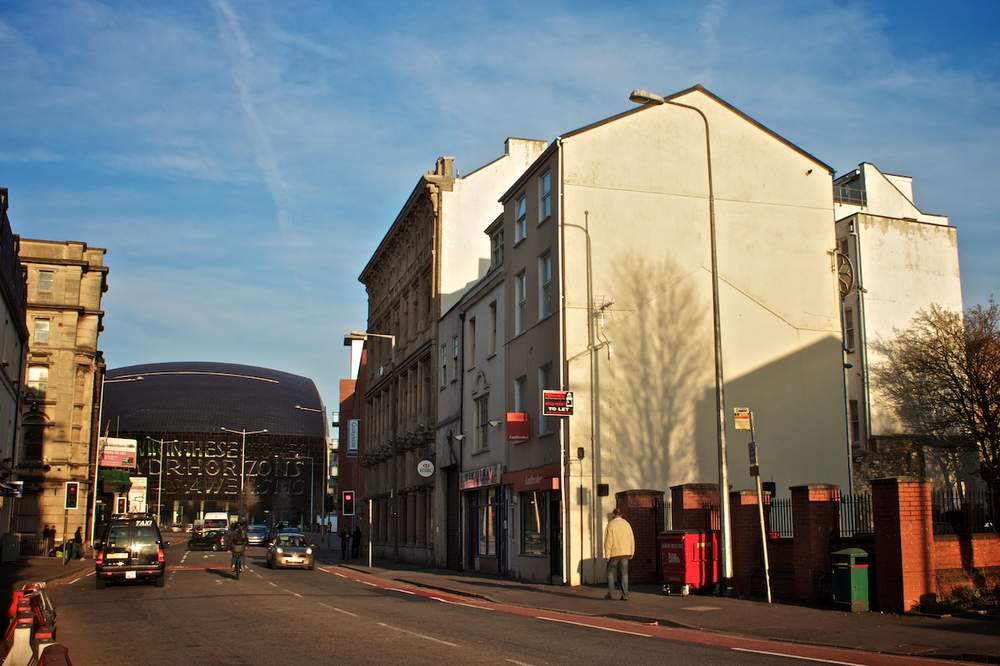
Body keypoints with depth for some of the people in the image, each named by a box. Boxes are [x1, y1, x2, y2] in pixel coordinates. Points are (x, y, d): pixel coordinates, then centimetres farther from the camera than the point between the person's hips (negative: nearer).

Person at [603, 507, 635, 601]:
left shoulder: (611, 525, -8)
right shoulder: (626, 524, 4)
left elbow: (608, 541, -11)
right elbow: (632, 539, 3)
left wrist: (607, 555, -9)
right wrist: (631, 553, 10)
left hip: (614, 553, -3)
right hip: (625, 552, 3)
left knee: (610, 572, 13)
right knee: (624, 573, 5)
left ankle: (610, 593, 9)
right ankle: (625, 595, 0)